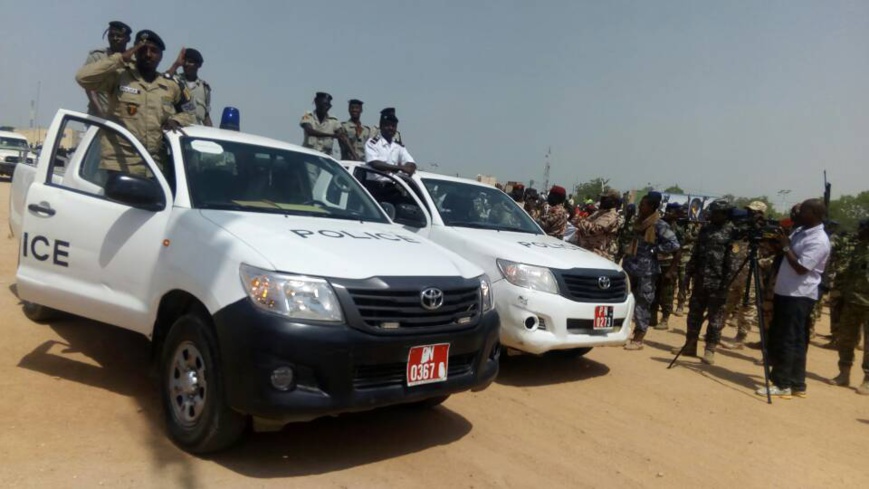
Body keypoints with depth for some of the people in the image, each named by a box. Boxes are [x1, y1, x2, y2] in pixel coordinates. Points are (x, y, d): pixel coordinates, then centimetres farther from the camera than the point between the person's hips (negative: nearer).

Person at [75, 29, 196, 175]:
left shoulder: (171, 86, 12)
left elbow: (188, 113, 23)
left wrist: (175, 120, 0)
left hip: (154, 168, 4)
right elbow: (83, 77, -13)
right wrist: (120, 58, -12)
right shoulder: (119, 77, 0)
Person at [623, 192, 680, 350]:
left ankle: (638, 339, 7)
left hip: (646, 269, -7)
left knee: (642, 303, -1)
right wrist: (626, 250, 12)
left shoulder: (659, 225, -11)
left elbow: (674, 244, -17)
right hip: (630, 266, 7)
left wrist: (654, 249, -14)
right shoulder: (638, 221, 11)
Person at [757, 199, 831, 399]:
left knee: (790, 342, -5)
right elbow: (783, 250, 21)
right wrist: (778, 241, 2)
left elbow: (801, 268, -23)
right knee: (778, 339, 13)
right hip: (785, 292, 10)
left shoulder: (818, 241, -17)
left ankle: (783, 385, 1)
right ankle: (796, 384, 22)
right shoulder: (800, 231, 12)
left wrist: (786, 247, -15)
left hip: (799, 296, -10)